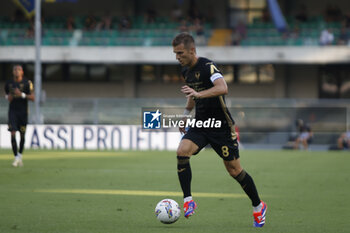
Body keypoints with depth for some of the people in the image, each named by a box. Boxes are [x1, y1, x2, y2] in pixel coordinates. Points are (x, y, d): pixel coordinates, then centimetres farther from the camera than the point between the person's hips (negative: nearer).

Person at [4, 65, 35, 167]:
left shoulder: (27, 83, -5)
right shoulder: (9, 83, 3)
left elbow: (32, 97, -8)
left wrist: (22, 94, -20)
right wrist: (8, 97, -4)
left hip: (23, 111, -1)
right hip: (12, 111, 1)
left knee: (22, 135, 6)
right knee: (13, 133, -12)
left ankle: (20, 155, 26)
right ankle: (16, 157, -8)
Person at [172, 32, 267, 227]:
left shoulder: (207, 66, -18)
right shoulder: (186, 71, 9)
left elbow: (222, 88, -36)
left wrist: (198, 94, -47)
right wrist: (185, 115, 21)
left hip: (221, 125, -7)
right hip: (200, 124, 7)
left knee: (234, 169, 1)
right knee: (182, 152, -21)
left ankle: (258, 207, 21)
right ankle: (188, 201, -17)